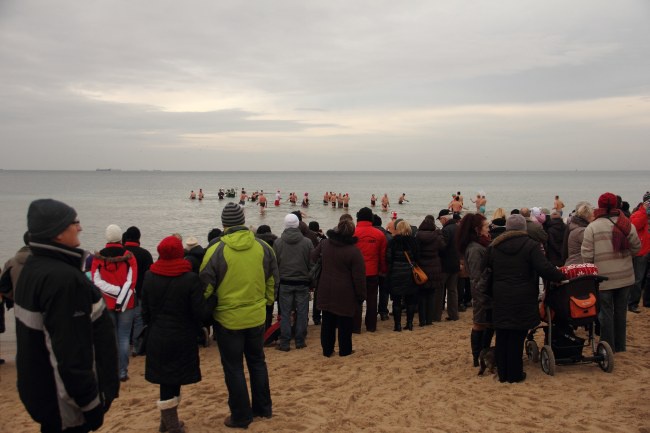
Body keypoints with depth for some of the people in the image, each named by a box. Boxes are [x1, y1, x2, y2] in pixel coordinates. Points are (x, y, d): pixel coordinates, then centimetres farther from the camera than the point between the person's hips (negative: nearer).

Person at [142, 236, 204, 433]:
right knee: (173, 380, 6)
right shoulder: (190, 279, -14)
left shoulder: (149, 277, -1)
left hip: (157, 338, 4)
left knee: (167, 380, 13)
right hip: (182, 339, -3)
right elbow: (199, 312, -13)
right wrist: (195, 329, 7)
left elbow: (145, 310, 7)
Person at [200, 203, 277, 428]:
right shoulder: (263, 247, -4)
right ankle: (263, 407, 32)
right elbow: (273, 280, 7)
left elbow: (205, 288, -9)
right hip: (257, 316, 4)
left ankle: (241, 416, 19)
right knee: (257, 361, 22)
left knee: (233, 368, 10)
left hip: (228, 319, -4)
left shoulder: (216, 251, -15)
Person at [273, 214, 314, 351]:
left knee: (285, 313, 6)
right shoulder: (307, 242, -6)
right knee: (302, 313, 9)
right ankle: (300, 341, 15)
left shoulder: (278, 242, -6)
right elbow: (312, 264, -2)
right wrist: (311, 280, 10)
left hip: (284, 283, 0)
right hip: (303, 283, 0)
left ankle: (284, 343, 8)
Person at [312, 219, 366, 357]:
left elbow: (313, 259, 11)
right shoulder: (354, 251, -16)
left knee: (327, 321, 13)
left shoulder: (324, 243, -1)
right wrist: (361, 295, -4)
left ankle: (327, 350, 22)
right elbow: (359, 277, -13)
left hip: (326, 291, 5)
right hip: (345, 294, -5)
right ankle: (345, 350, 19)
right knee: (345, 323, 8)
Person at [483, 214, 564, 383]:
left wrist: (487, 293, 19)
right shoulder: (531, 245, -7)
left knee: (502, 337, 10)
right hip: (522, 301, -4)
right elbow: (545, 269, -13)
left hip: (500, 300, 4)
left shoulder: (493, 246, 7)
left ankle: (502, 373, 18)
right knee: (517, 337, 2)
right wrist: (561, 277, -2)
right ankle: (515, 374, 10)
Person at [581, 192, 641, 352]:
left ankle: (608, 347, 12)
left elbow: (587, 255, -13)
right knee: (620, 311, 16)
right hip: (625, 276, 4)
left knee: (606, 312, 6)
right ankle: (620, 345, 27)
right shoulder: (627, 225, -2)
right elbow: (636, 247, 7)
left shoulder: (592, 227, -13)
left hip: (603, 277, -4)